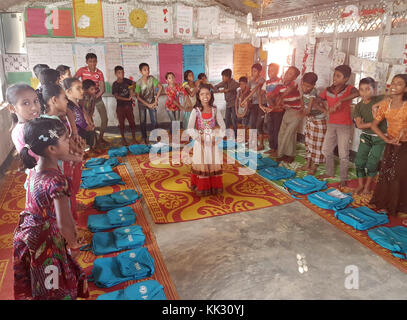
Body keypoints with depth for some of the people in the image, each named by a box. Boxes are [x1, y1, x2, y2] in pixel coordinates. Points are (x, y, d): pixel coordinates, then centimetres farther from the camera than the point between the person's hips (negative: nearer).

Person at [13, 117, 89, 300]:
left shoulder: (35, 170, -7)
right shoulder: (57, 181, -32)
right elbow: (64, 223, -29)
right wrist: (74, 245, -13)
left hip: (28, 234, 7)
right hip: (45, 241, -7)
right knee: (54, 288, 16)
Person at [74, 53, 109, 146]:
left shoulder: (99, 73, -3)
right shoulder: (82, 70, -9)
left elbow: (103, 89, -6)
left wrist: (95, 97, -18)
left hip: (97, 97, 3)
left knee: (104, 118, 2)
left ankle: (100, 139, 18)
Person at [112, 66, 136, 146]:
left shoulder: (126, 80, 1)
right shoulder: (115, 84, -10)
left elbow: (134, 83, 16)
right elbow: (116, 96, -17)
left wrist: (131, 89, -3)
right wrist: (127, 99, -22)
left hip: (129, 105, 3)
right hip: (120, 107, -3)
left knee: (132, 122, 6)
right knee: (122, 123, 8)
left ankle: (134, 138, 18)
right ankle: (123, 139, 24)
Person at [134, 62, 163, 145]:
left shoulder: (152, 78, -12)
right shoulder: (139, 82, -17)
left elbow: (160, 87, -10)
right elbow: (137, 96, -16)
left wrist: (156, 99, -13)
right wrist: (148, 104, -17)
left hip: (152, 102, 1)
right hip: (142, 103, -1)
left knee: (154, 121, 1)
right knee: (143, 121, 6)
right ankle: (144, 138, 20)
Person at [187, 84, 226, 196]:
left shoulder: (215, 110, 1)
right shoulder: (196, 110, -6)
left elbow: (222, 126, 2)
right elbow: (190, 128, -12)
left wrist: (217, 138, -9)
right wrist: (200, 138, -19)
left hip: (213, 142, 2)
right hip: (201, 142, -2)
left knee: (214, 163, 8)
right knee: (201, 164, 4)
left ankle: (214, 187, 23)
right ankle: (201, 188, 18)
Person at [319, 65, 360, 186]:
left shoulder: (349, 89, -12)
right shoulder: (328, 90, 0)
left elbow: (357, 93, -35)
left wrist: (340, 101, -42)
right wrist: (325, 109, -2)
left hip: (344, 126, -5)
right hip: (331, 124, 5)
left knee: (343, 154, 0)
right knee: (326, 150, 13)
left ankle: (344, 179, 14)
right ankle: (329, 173, 32)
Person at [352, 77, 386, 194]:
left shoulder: (380, 100, -12)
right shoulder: (359, 106, -5)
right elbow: (359, 125, -12)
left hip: (380, 137, -3)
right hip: (366, 136, 3)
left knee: (371, 164, 0)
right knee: (359, 161, 4)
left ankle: (367, 185, 22)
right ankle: (360, 184, 24)